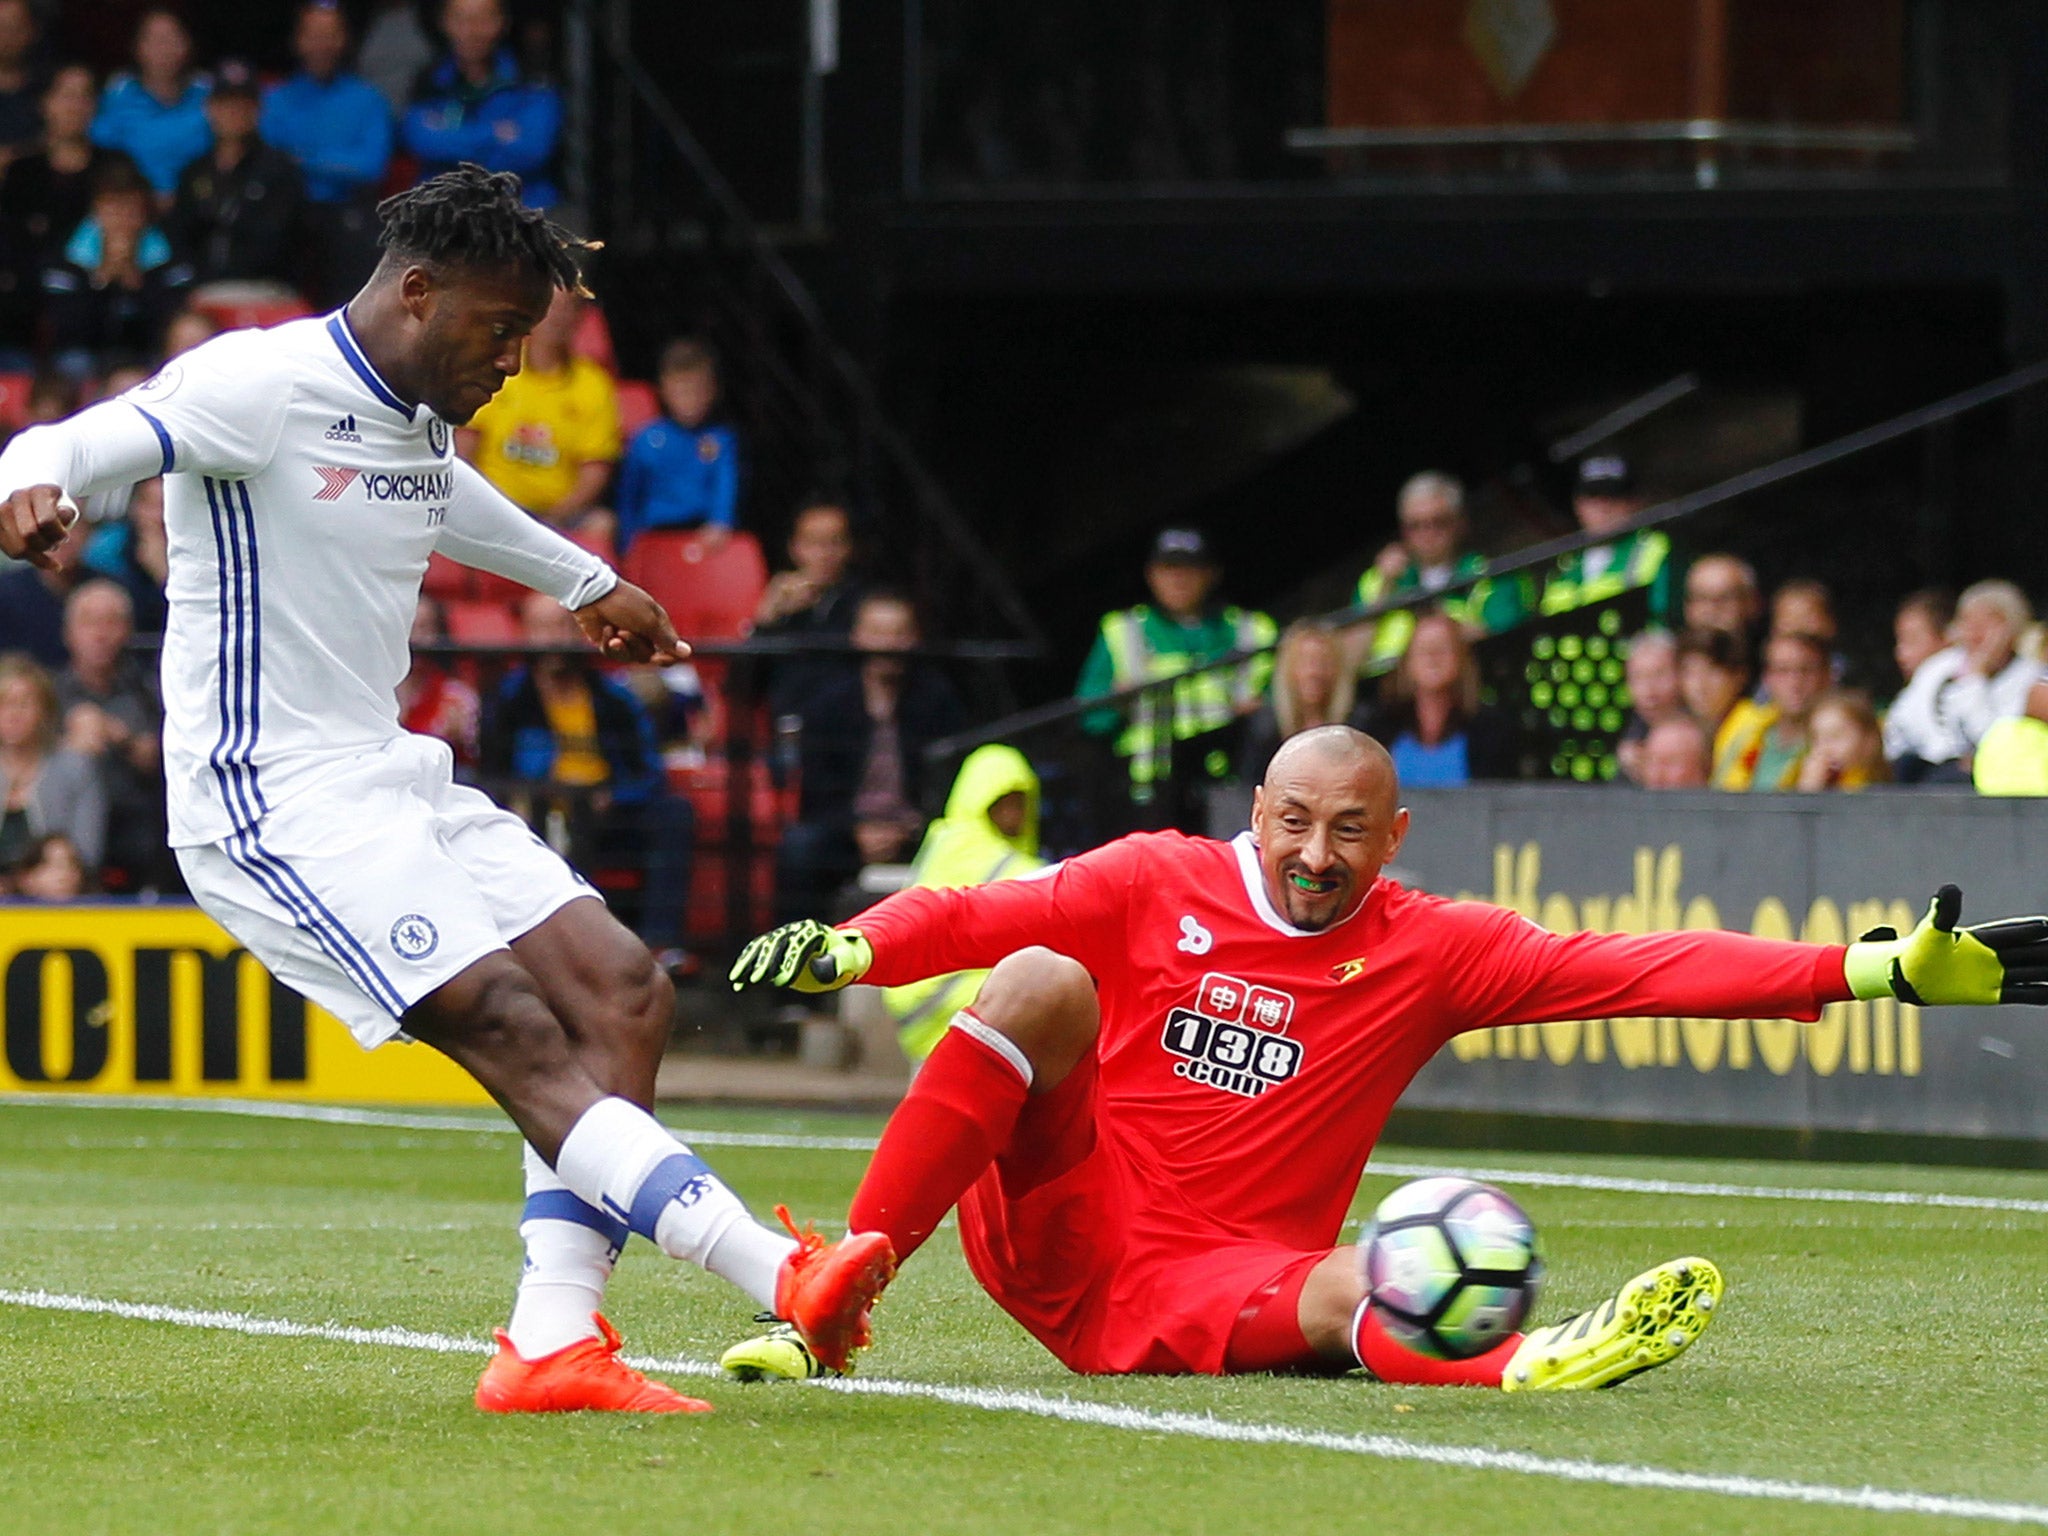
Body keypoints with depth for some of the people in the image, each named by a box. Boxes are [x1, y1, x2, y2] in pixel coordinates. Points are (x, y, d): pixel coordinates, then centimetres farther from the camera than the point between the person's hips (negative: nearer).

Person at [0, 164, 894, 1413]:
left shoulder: (419, 419, 15)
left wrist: (588, 582, 56)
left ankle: (555, 1345, -7)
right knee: (520, 1033, -21)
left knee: (623, 989, -3)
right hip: (273, 802, -10)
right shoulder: (262, 385, -12)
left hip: (389, 778, 10)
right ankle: (780, 1275, -31)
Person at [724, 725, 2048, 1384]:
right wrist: (847, 948, -23)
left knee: (1355, 1292, -31)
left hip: (1196, 1301, 0)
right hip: (1048, 1237, 0)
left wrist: (1876, 969, -14)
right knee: (1043, 982, -21)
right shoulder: (1158, 884, 2)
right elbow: (973, 915, -1)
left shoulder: (1431, 950, 3)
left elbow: (1633, 967, -5)